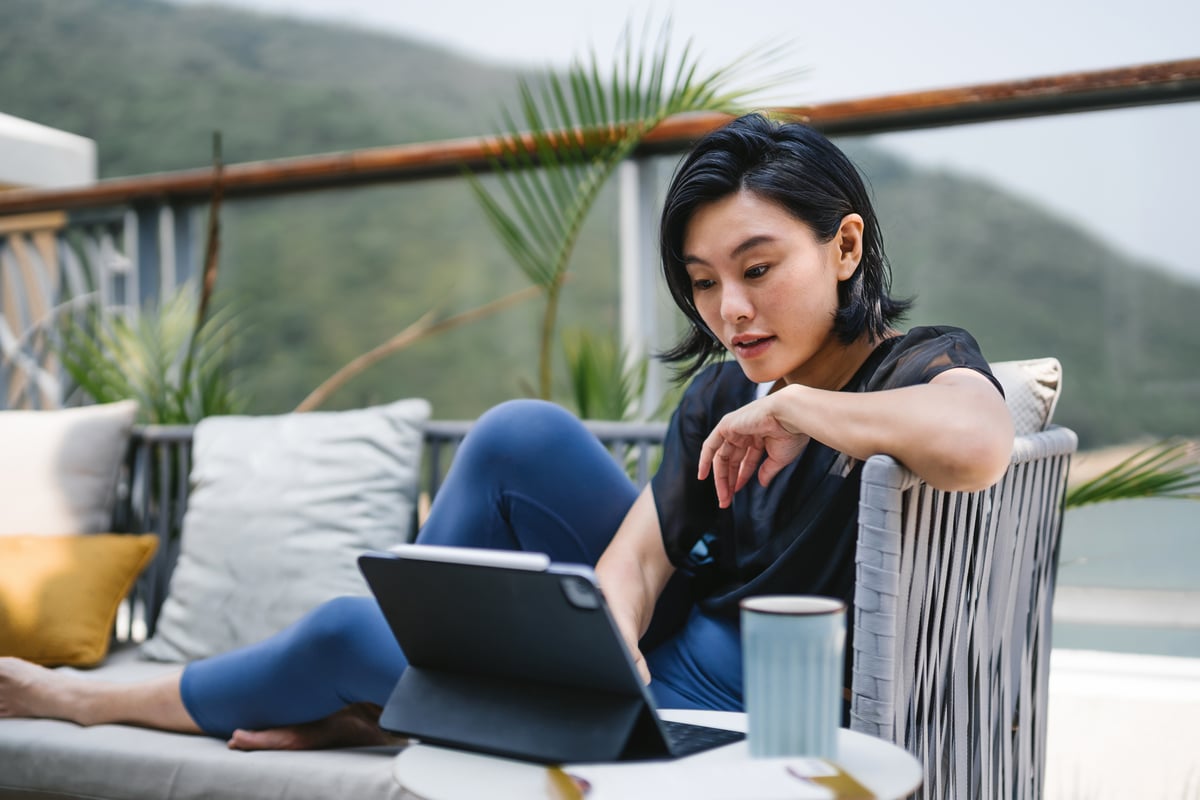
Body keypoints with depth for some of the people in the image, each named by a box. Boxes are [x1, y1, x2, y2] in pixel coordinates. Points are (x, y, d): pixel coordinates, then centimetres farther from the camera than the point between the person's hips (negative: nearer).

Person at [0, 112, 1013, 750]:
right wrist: (614, 645, -26)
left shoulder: (925, 365, -16)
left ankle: (103, 701, 25)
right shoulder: (722, 390, 3)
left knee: (348, 631, -4)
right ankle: (380, 700, 7)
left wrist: (787, 405, -28)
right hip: (668, 650, 6)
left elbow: (976, 444, -42)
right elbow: (636, 552, -5)